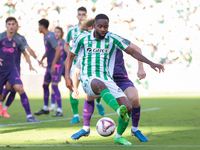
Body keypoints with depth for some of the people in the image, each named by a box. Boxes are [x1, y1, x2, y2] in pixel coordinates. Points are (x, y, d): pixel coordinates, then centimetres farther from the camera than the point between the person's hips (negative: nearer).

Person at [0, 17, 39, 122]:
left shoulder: (18, 40, -1)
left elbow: (25, 53, 14)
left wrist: (30, 65, 1)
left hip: (11, 69, 1)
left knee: (20, 89, -18)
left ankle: (29, 115, -16)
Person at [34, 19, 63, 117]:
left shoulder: (50, 36, -16)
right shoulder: (45, 37, 15)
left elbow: (58, 50, -24)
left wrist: (53, 64, -24)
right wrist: (42, 59, 13)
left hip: (56, 65, -10)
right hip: (50, 65, 10)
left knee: (54, 86, -14)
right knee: (45, 85, 14)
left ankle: (59, 110, -13)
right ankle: (45, 109, 24)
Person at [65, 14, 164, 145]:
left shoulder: (113, 39, 4)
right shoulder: (83, 38, 2)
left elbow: (132, 52, 6)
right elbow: (71, 56, 14)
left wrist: (151, 63, -5)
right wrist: (67, 77, 4)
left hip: (106, 79, 3)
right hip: (88, 79, -3)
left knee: (128, 108, -13)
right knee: (100, 84, -42)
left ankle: (119, 136, 14)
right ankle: (119, 110, -69)